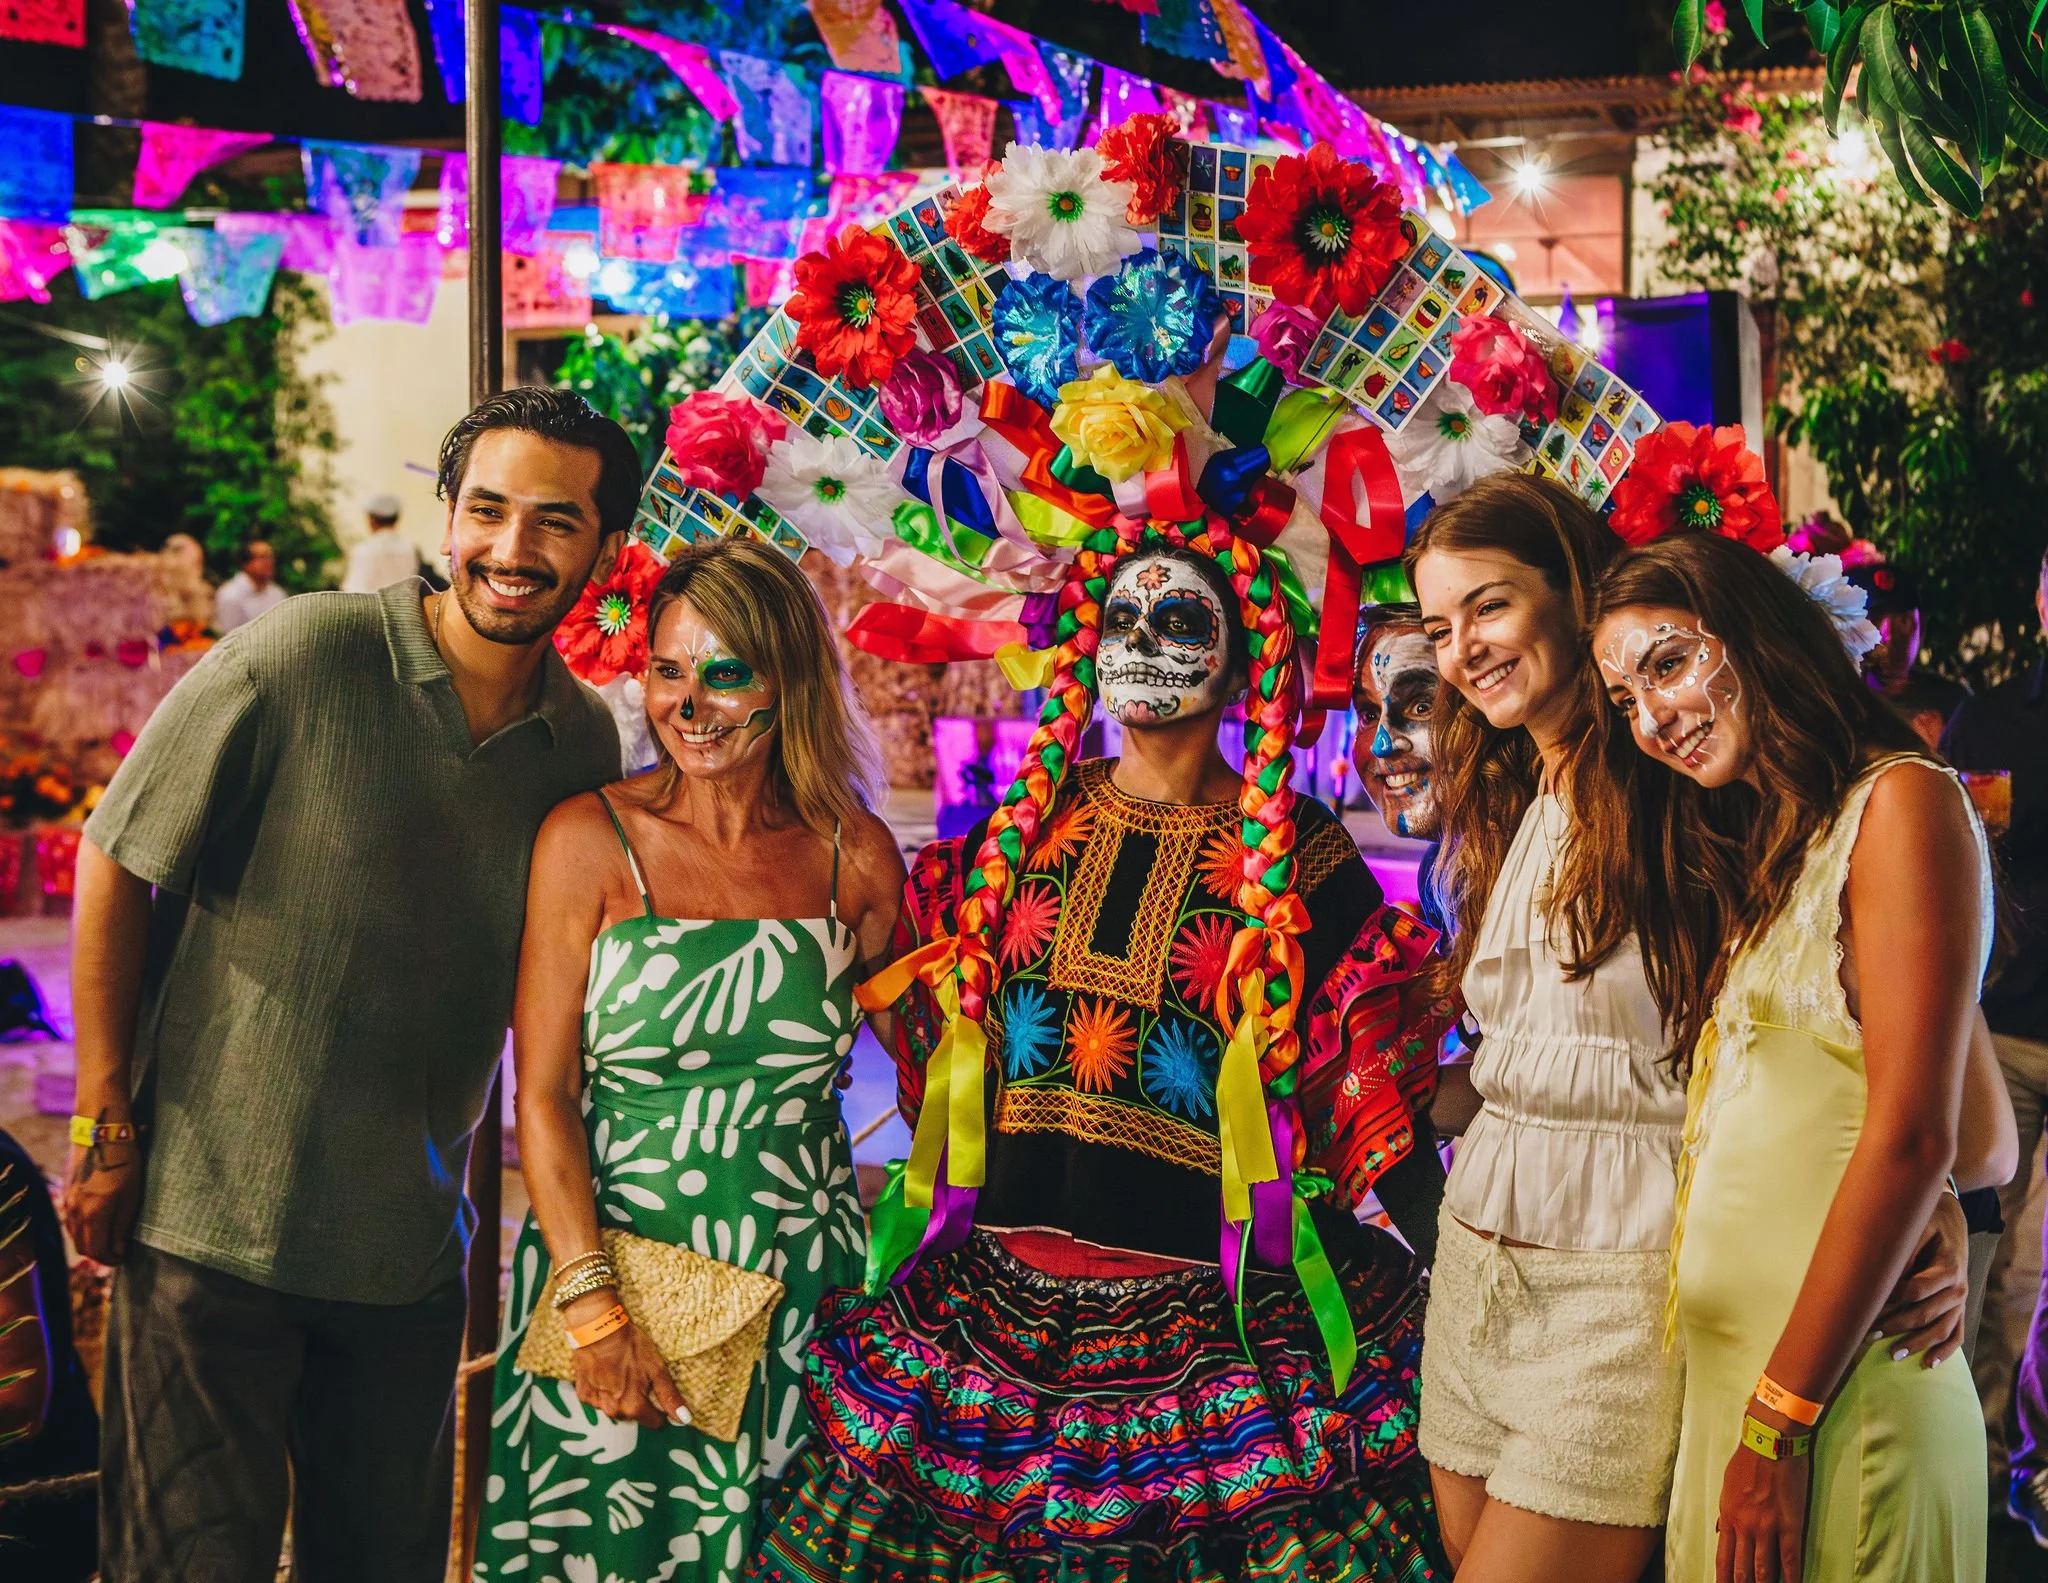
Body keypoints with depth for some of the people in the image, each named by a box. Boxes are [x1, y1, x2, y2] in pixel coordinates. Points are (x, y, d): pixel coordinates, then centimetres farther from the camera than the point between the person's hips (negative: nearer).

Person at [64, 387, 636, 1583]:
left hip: (412, 1248, 4)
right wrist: (108, 1129, -7)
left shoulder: (587, 743, 1)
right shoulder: (300, 659, -13)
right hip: (215, 1217, -4)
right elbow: (115, 866, -7)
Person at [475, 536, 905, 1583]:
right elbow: (542, 1095, -6)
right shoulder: (590, 840, -6)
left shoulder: (856, 858, 0)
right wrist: (592, 1297, -14)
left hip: (800, 1298, 2)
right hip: (604, 1268, -2)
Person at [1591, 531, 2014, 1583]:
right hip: (1725, 1365, 8)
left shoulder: (1900, 801, -9)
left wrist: (1780, 1419, -17)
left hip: (1834, 1386, -8)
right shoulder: (1767, 850, 16)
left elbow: (1911, 1139, -16)